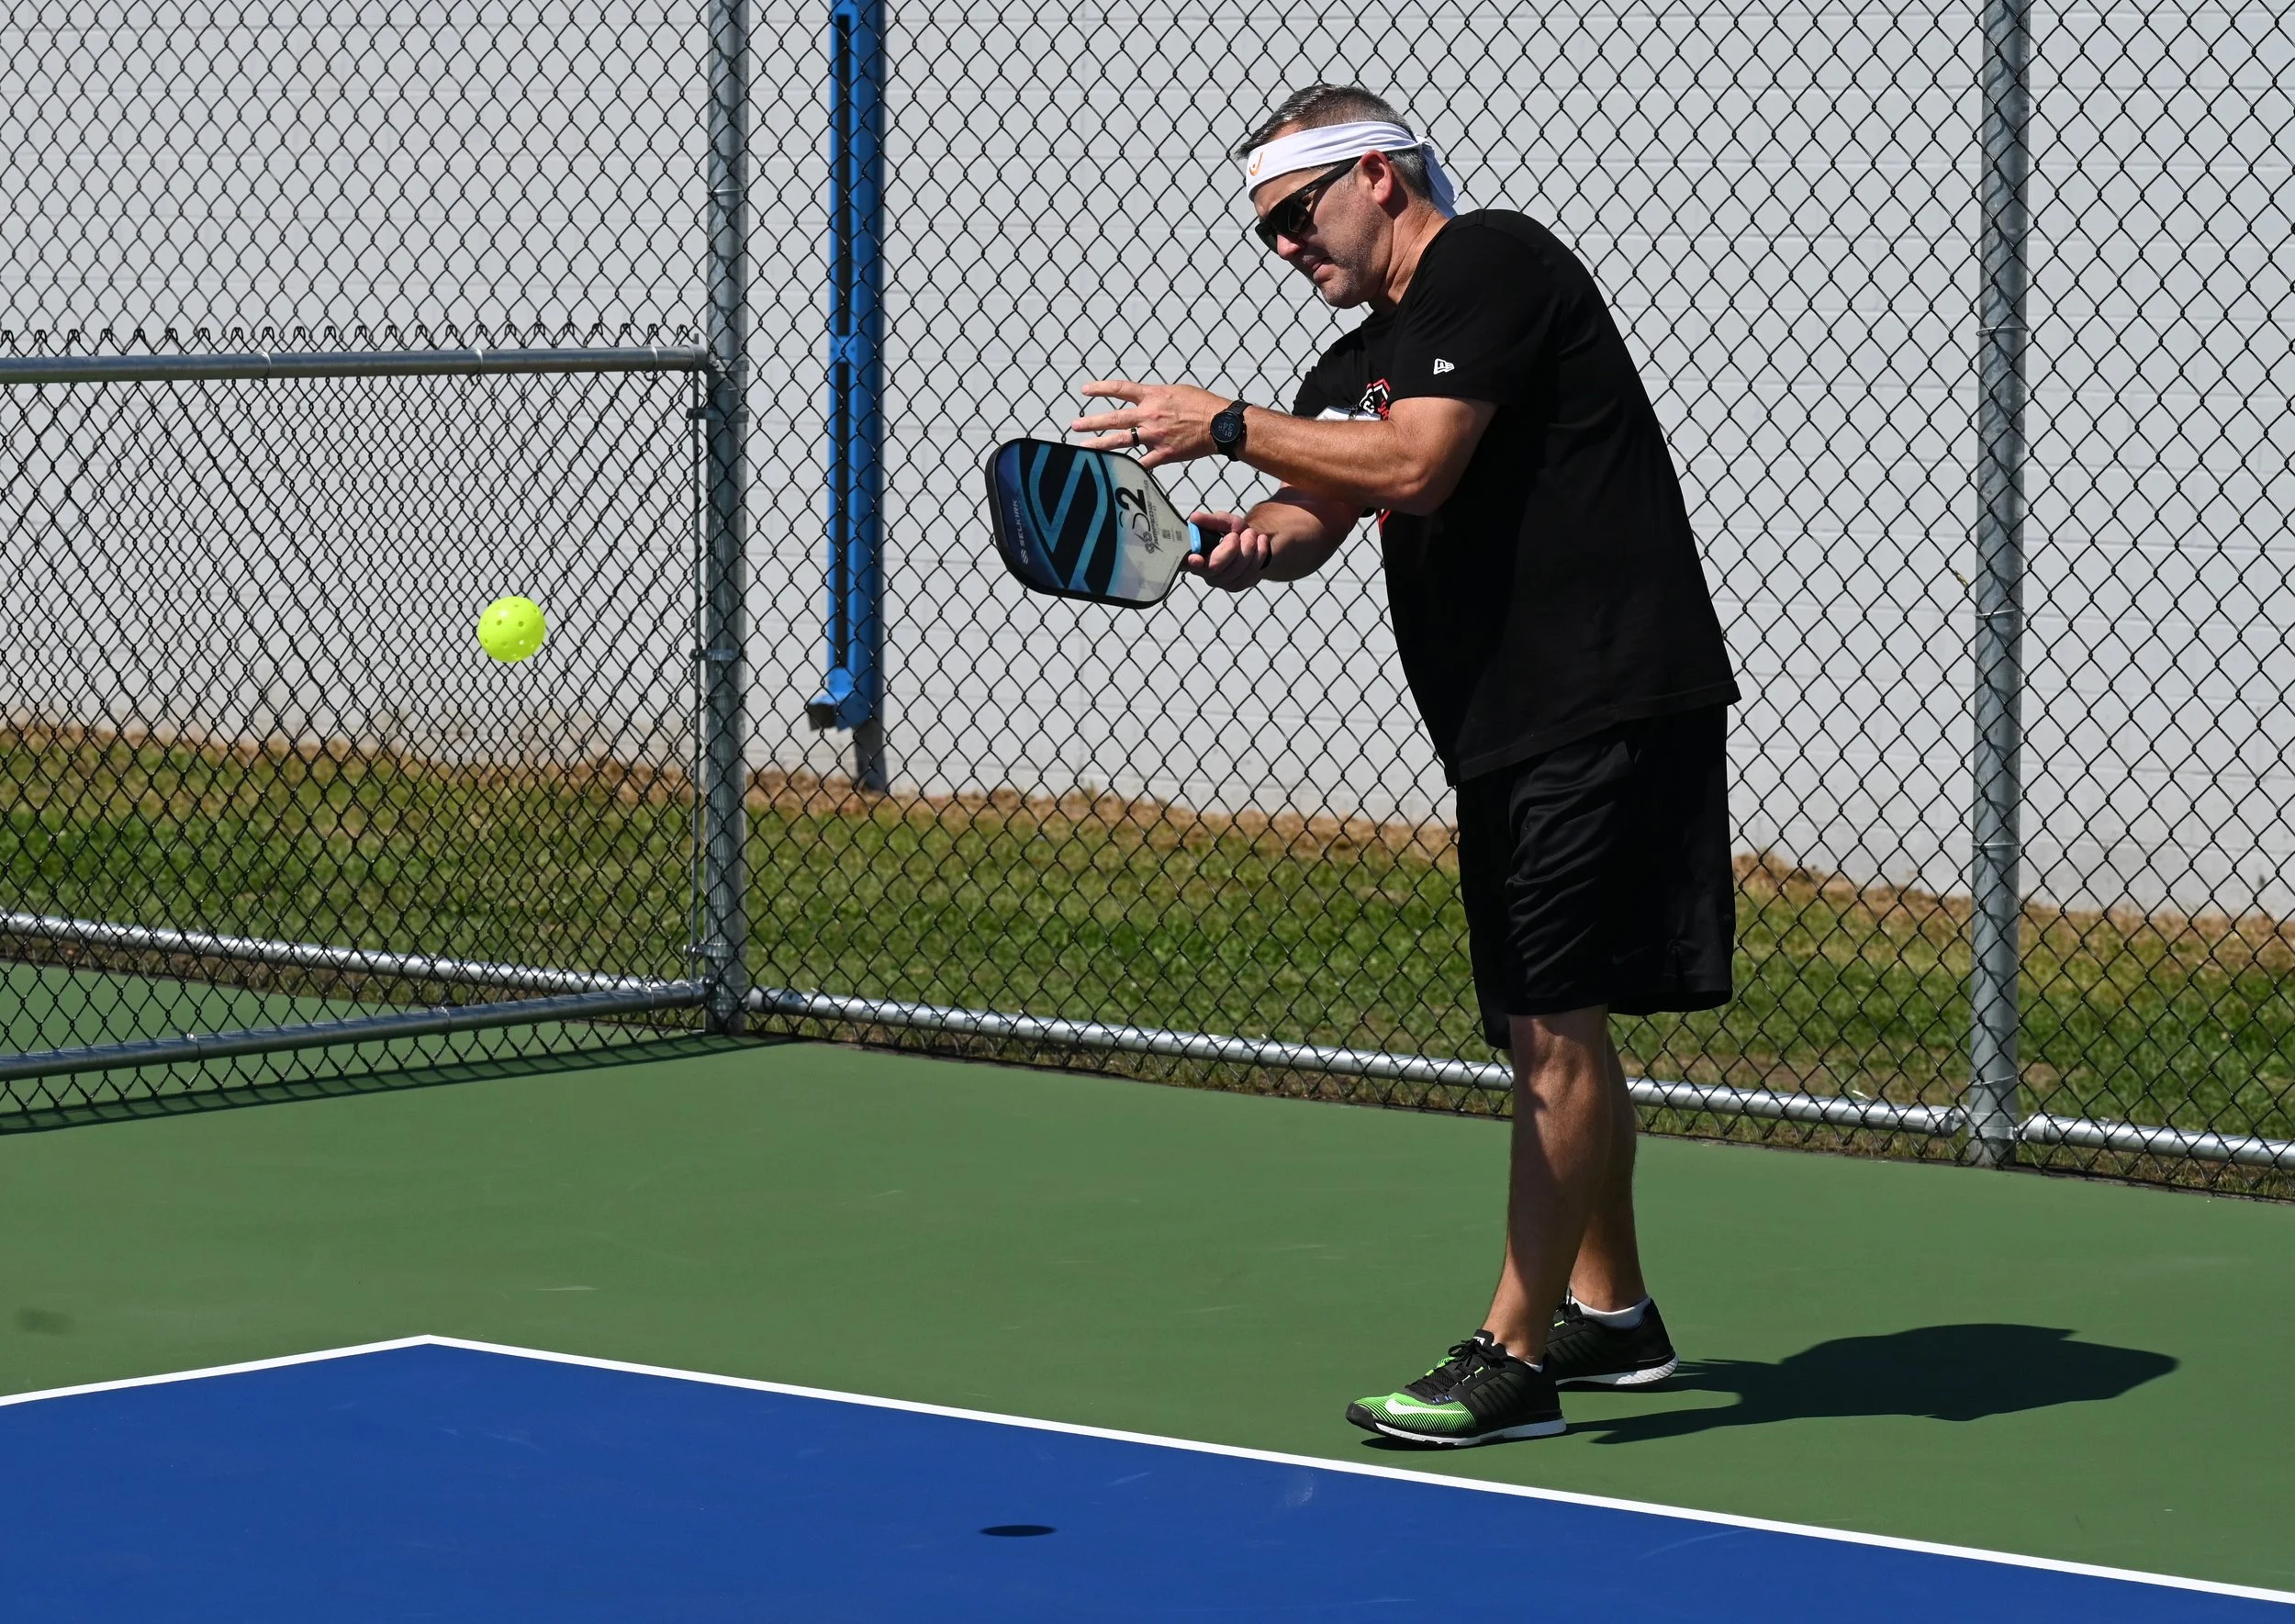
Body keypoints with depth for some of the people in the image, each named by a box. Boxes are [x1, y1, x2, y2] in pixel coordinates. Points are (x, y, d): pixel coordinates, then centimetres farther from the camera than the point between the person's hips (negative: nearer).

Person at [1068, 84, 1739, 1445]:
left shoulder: (1495, 265, -9)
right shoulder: (1360, 362, 19)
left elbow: (1415, 465, -20)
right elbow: (1311, 519, 5)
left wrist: (1226, 425, -13)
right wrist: (1255, 539, -18)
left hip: (1612, 706, -10)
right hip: (1511, 728, 10)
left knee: (1553, 1025, -10)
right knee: (1555, 1026, 16)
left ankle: (1513, 1361, -9)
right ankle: (1611, 1311, 29)